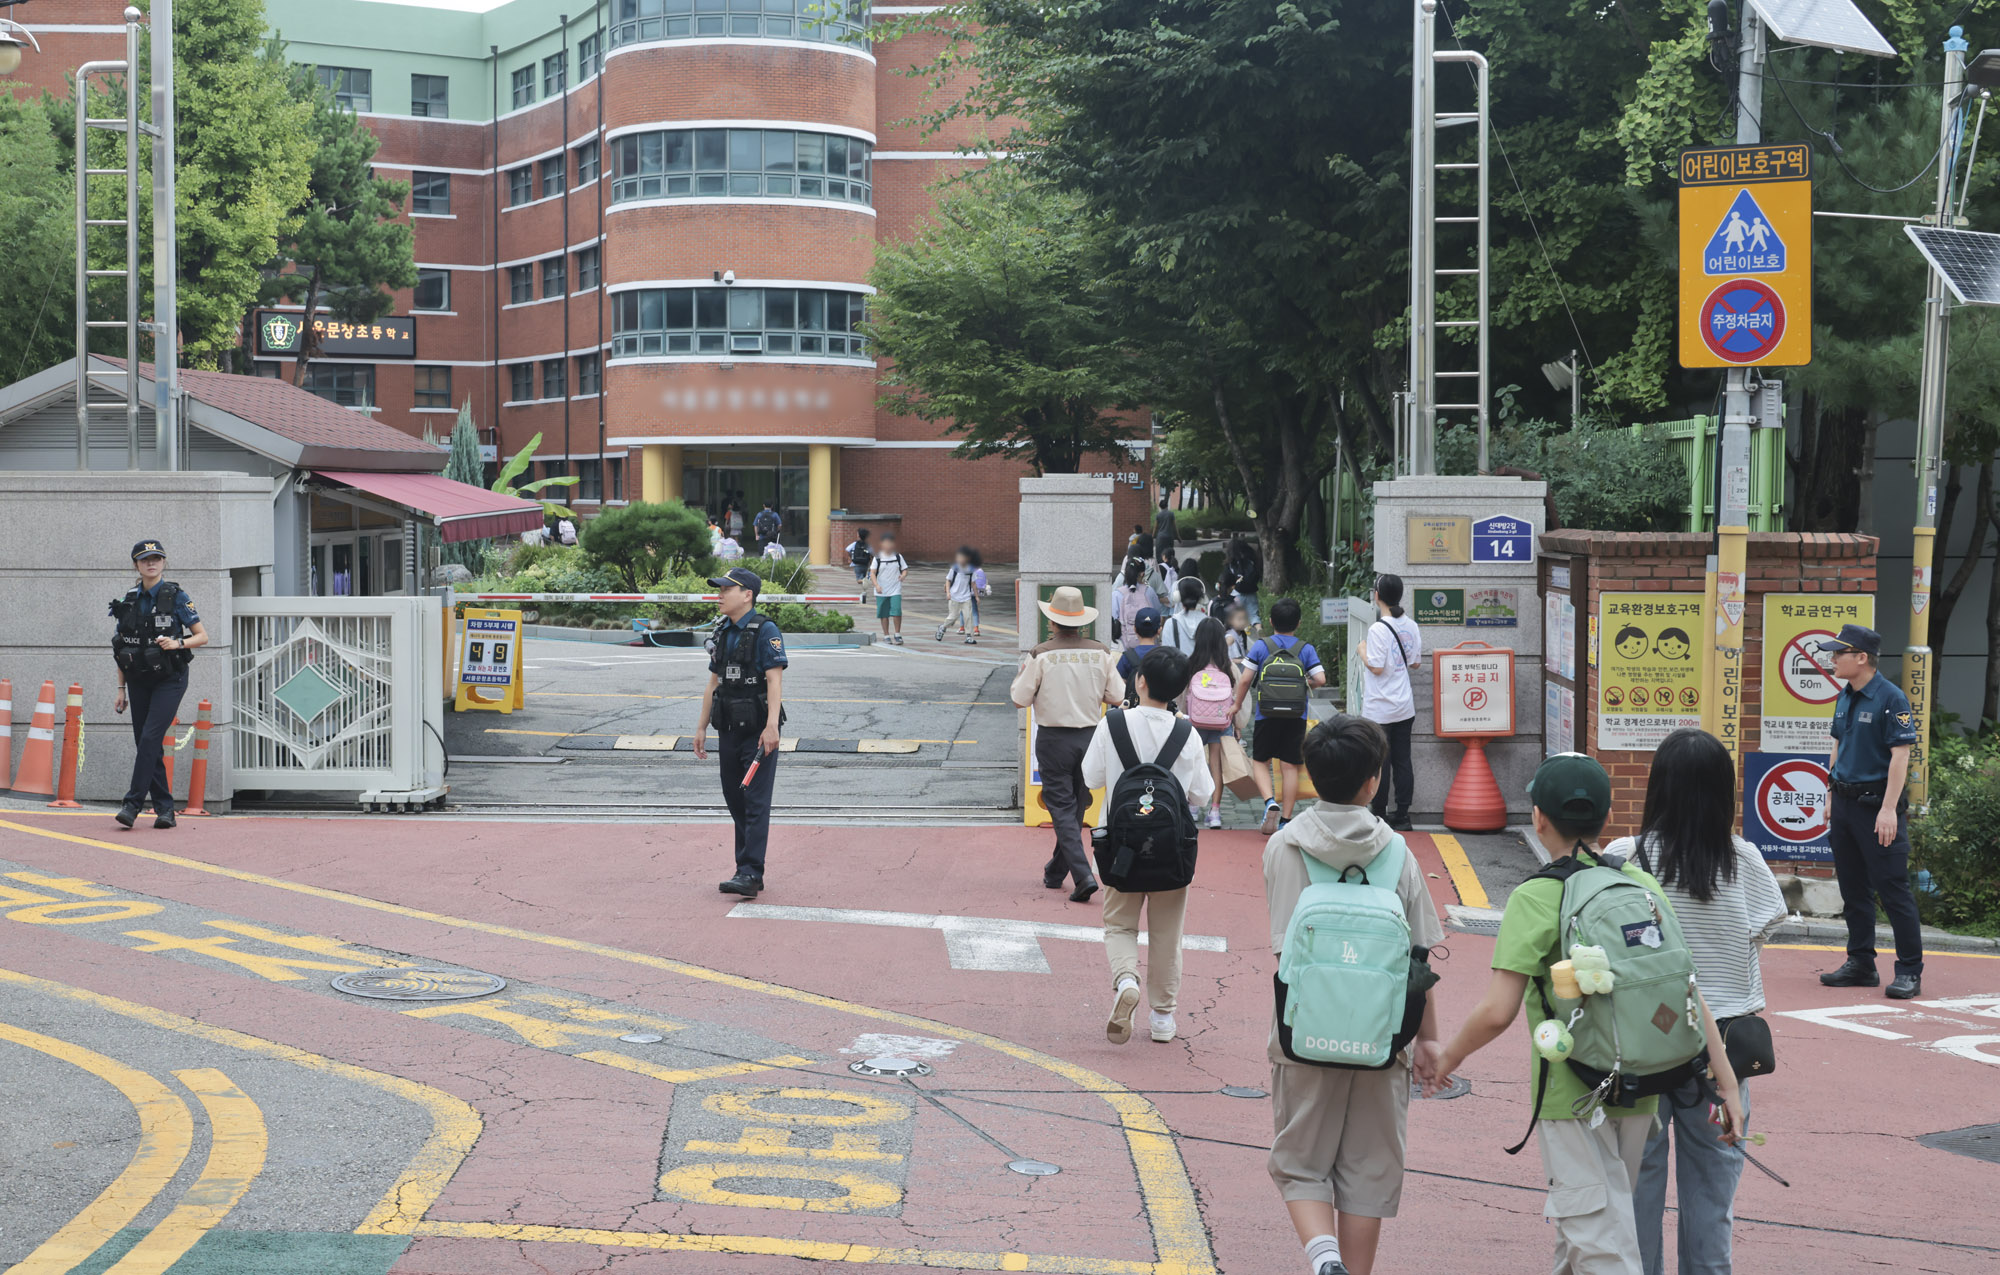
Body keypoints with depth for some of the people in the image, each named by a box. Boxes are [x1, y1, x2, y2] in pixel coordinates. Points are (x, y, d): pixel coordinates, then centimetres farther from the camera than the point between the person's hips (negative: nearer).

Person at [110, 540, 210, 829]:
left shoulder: (175, 597, -4)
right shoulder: (129, 599, 8)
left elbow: (202, 636, -2)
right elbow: (122, 648, 13)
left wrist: (178, 643, -21)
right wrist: (121, 689, 10)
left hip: (169, 678, -5)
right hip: (138, 680, 5)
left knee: (150, 737, -17)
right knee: (145, 743, 3)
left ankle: (133, 803, -16)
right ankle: (164, 808, 10)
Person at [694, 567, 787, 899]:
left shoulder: (765, 631, -10)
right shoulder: (722, 633, 13)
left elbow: (775, 681, -16)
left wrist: (771, 726, -24)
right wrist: (702, 727, 17)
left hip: (758, 731, -8)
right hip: (729, 730, 8)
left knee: (755, 802, -9)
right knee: (735, 800, 10)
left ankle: (750, 874, -13)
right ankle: (747, 869, 17)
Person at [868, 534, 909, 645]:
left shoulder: (898, 557, 5)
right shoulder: (878, 558, -1)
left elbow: (905, 569, 9)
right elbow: (872, 573, -5)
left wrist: (903, 575, -15)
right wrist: (876, 585, -19)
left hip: (895, 590, 0)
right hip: (881, 591, 0)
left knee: (896, 611, -14)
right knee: (884, 614, 5)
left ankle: (897, 635, -2)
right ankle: (886, 635, 17)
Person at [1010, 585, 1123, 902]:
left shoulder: (1041, 656, -11)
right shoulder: (1100, 653, -2)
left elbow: (1019, 699, -6)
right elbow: (1117, 697, 3)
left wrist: (1021, 672, 12)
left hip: (1053, 738, -4)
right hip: (1090, 736, 4)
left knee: (1062, 808, -1)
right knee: (1076, 807, 17)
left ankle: (1083, 874, -16)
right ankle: (1056, 872, 29)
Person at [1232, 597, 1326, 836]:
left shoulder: (1260, 646, -2)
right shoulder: (1306, 649, 0)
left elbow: (1245, 679, -5)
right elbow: (1321, 679, -8)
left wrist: (1237, 704, 9)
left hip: (1266, 714, -1)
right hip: (1296, 716, 1)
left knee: (1260, 762, 11)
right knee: (1290, 766, 6)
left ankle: (1270, 802, -14)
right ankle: (1286, 819, 7)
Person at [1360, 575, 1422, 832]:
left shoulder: (1378, 629, -17)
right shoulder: (1411, 626, 3)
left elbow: (1376, 667, -18)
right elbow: (1414, 662, 10)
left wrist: (1362, 651, -2)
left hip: (1379, 710, -6)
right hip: (1404, 706, 6)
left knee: (1380, 763, 1)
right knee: (1402, 762, 8)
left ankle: (1379, 816, 6)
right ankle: (1402, 816, 11)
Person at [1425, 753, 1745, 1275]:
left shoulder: (1536, 898, -13)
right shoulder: (1642, 884, 3)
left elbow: (1497, 1012, -18)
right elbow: (1689, 991, 0)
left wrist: (1448, 1058, -1)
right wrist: (1726, 1081, 4)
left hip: (1571, 1093, -6)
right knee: (1576, 1219, 24)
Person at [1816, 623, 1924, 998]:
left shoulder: (1891, 698, -13)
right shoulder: (1845, 699, 11)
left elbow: (1900, 755, -17)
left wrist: (1888, 810, -21)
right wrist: (1833, 798, 17)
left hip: (1877, 806, -8)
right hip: (1846, 802, 8)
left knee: (1894, 890, -6)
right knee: (1853, 889, 12)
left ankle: (1910, 971, -2)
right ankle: (1861, 964, 20)